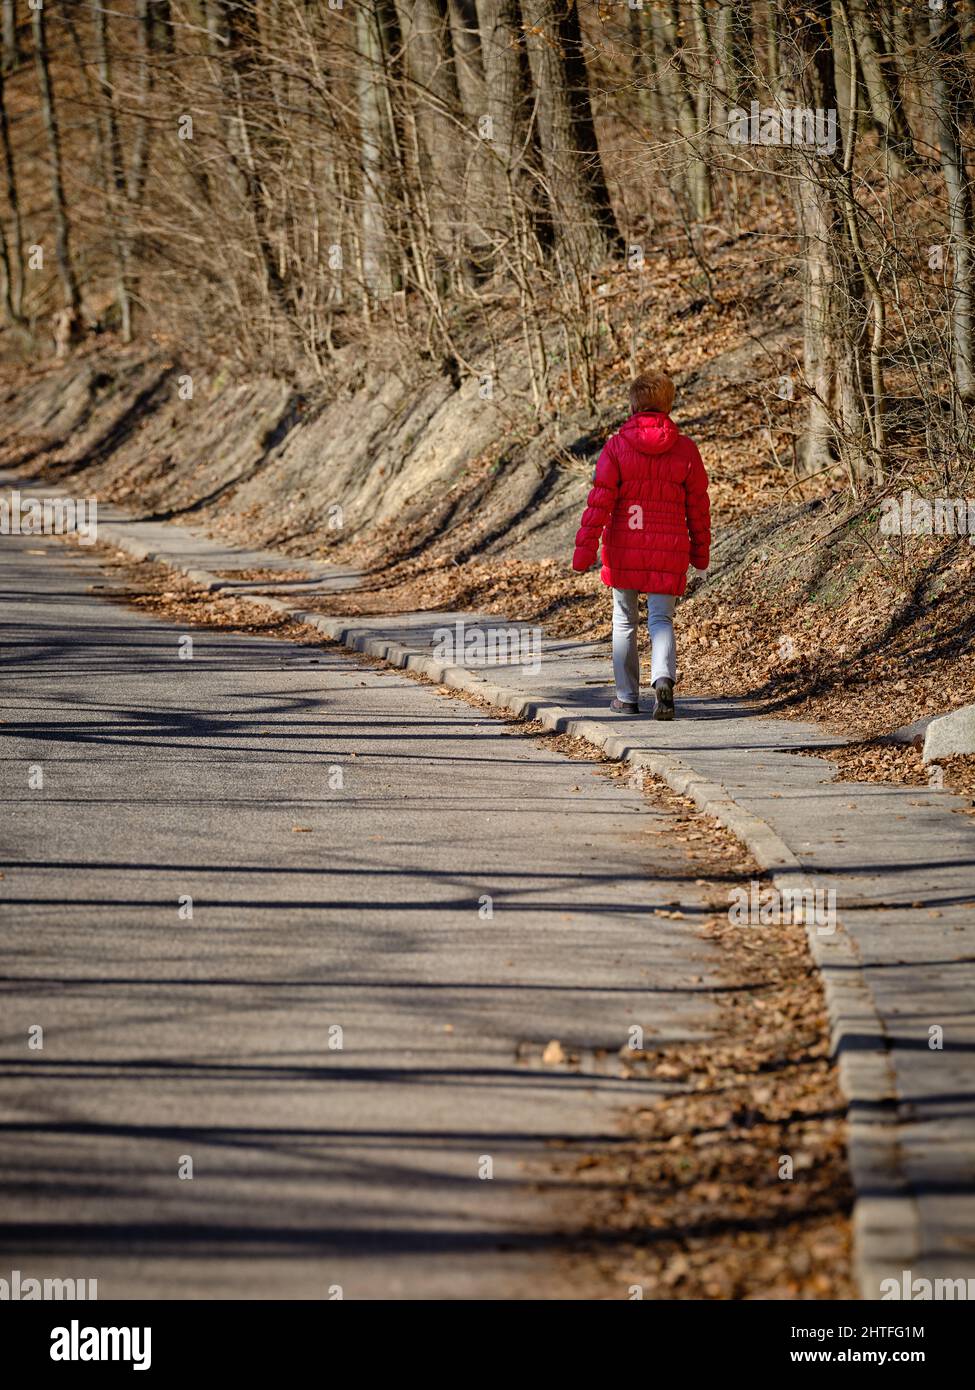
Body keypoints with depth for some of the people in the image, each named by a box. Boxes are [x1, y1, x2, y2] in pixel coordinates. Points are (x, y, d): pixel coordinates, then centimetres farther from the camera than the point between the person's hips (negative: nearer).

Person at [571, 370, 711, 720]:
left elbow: (600, 499, -9)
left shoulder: (616, 446, -5)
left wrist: (585, 546, -6)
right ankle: (663, 678, -25)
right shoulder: (685, 449, 0)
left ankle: (627, 696, 18)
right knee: (661, 619, 3)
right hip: (669, 549, 0)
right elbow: (698, 504, 6)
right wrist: (700, 550, 17)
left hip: (623, 548, 0)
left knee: (624, 620, 13)